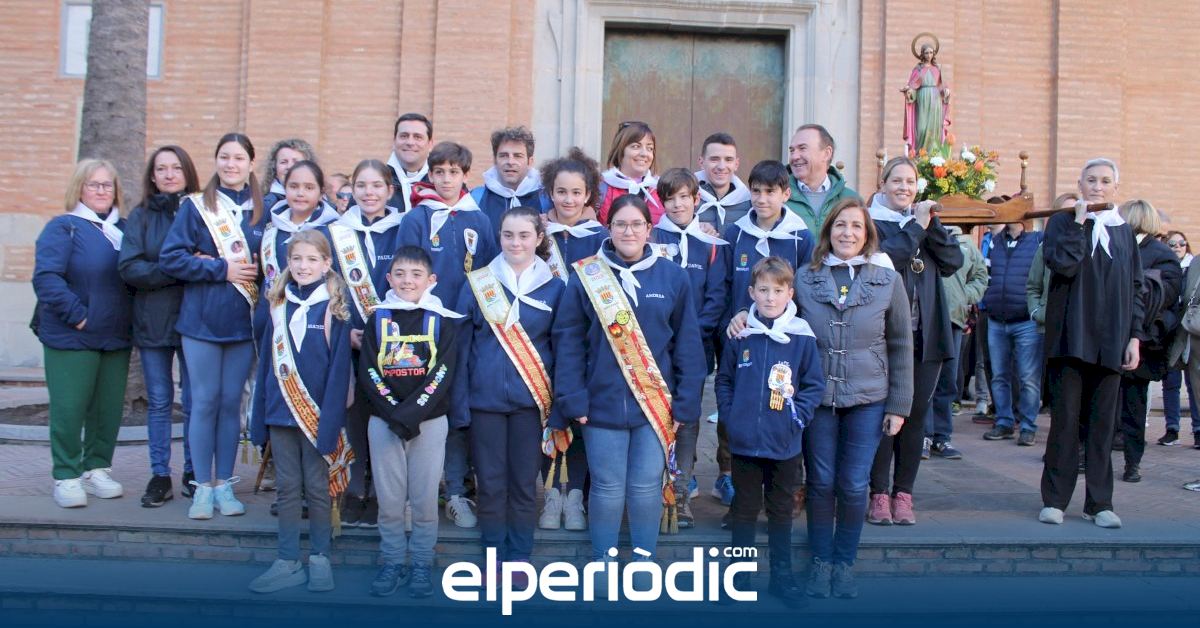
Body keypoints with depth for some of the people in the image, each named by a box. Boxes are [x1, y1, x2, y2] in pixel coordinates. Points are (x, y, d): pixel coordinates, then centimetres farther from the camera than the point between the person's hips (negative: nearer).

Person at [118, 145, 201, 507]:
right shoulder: (141, 216, 5)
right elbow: (129, 267, -6)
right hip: (152, 323, 2)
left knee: (196, 402, 3)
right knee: (159, 402, 8)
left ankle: (193, 473, 18)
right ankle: (160, 476, 17)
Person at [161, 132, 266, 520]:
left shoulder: (262, 210, 6)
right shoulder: (195, 207, 0)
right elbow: (171, 258, -7)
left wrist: (255, 270, -11)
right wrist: (221, 269, -13)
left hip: (243, 321, 2)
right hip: (201, 320, -2)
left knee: (231, 402, 8)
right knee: (205, 401, 3)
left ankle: (224, 484, 18)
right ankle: (203, 486, 13)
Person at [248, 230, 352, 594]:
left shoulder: (333, 308, -6)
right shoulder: (279, 305, 7)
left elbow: (339, 368, -10)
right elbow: (266, 362, 9)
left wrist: (330, 421, -16)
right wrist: (259, 416, 6)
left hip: (318, 413, -4)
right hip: (280, 412, 4)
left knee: (318, 488, 7)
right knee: (288, 488, 10)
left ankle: (319, 558, 21)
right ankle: (288, 562, 18)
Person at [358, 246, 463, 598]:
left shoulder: (443, 320, 1)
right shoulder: (378, 319, 6)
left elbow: (443, 373, -7)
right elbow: (368, 372, 0)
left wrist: (411, 413, -16)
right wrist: (394, 414, -12)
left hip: (430, 420, -1)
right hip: (383, 421, 2)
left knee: (425, 497, 3)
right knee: (389, 498, 5)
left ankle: (422, 563, 16)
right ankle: (392, 562, 19)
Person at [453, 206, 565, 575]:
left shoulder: (554, 288, 4)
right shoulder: (478, 283, 2)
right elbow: (461, 346, 3)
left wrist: (561, 402, 2)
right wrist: (458, 402, -2)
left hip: (531, 399, 0)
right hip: (485, 399, 0)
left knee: (525, 482, 8)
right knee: (490, 482, 6)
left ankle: (520, 557, 21)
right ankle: (495, 558, 20)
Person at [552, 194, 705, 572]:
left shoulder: (673, 278, 2)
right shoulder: (587, 275, -1)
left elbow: (688, 343, 3)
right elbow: (568, 340, -1)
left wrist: (685, 401, -2)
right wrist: (572, 398, -7)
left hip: (655, 402, 1)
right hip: (603, 402, -1)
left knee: (648, 485, 7)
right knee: (608, 487, 6)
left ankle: (645, 557, 26)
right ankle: (602, 559, 25)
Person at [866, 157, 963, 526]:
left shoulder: (926, 222, 17)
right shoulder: (872, 223, 0)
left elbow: (953, 262, 4)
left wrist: (931, 225, -7)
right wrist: (916, 227, -12)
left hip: (926, 335, 5)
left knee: (915, 414, 6)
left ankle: (903, 493, 14)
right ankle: (879, 493, 6)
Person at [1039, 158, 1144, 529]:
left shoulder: (1124, 231, 14)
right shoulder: (1062, 222, 3)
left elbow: (1135, 288, 15)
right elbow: (1062, 264, -16)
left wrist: (1134, 336, 7)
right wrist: (1079, 221, -10)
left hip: (1110, 342, 3)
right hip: (1070, 338, -3)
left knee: (1103, 422, 6)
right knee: (1065, 419, -1)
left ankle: (1099, 503, 13)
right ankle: (1054, 499, 8)